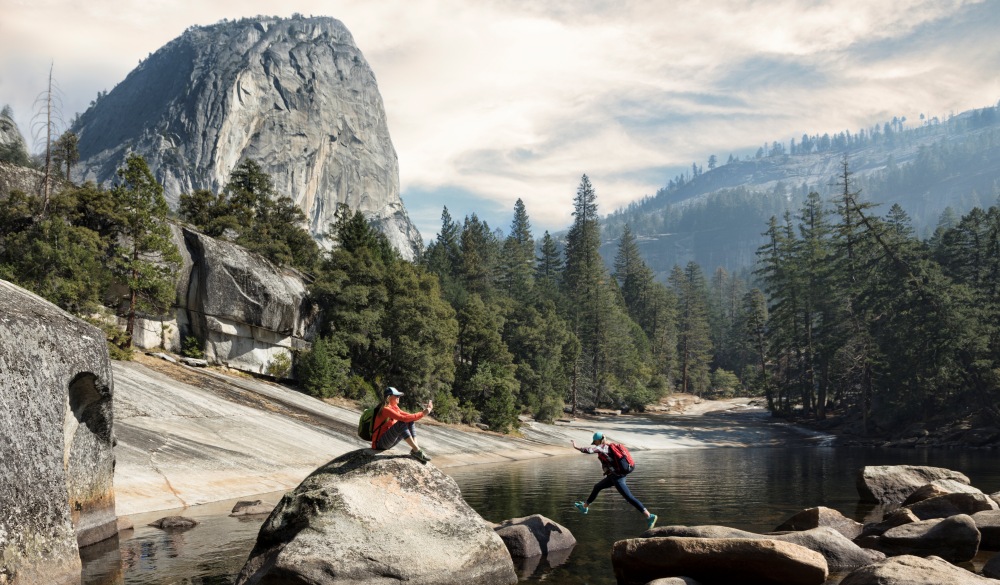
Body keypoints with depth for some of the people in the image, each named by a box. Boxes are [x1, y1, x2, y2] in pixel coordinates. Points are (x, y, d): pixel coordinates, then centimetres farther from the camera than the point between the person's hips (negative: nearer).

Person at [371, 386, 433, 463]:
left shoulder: (394, 408, 11)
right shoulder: (385, 409, -18)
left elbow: (408, 416, 9)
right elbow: (403, 418, -29)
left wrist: (424, 411, -3)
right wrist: (422, 414, -26)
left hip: (388, 442, 10)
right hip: (379, 444, -10)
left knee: (411, 422, 3)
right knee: (401, 423, -27)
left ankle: (414, 450, -13)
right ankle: (416, 451, -26)